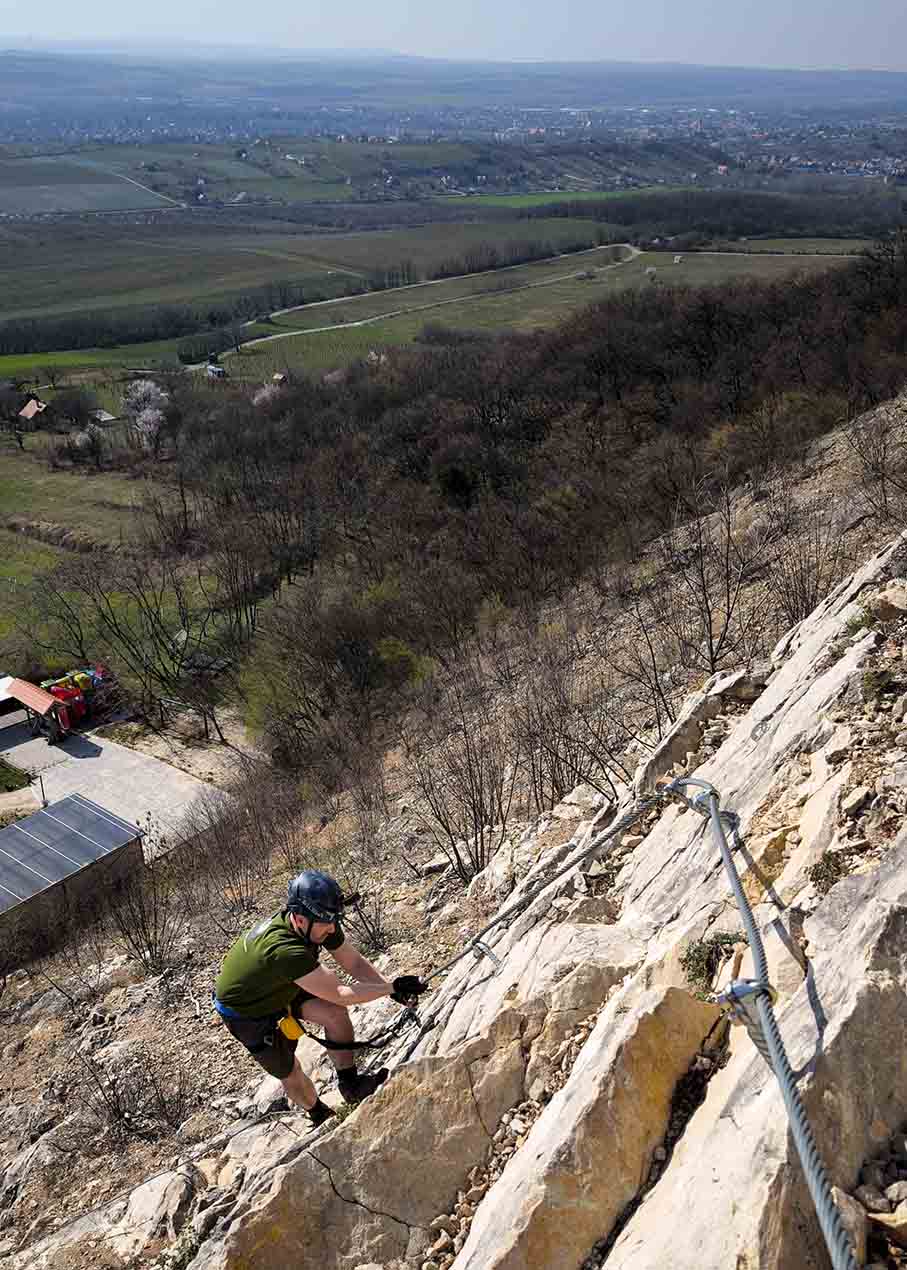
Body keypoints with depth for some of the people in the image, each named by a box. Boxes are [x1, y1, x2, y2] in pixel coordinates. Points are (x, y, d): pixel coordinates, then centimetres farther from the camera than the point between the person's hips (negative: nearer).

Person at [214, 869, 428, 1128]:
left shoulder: (321, 924, -22)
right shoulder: (284, 950, -44)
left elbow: (354, 962, -13)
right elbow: (340, 994, -41)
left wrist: (394, 989, -25)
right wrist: (392, 987, -34)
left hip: (281, 988, 6)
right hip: (246, 1012, -6)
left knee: (334, 1013, -14)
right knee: (289, 1072, 5)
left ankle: (350, 1086, 3)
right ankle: (321, 1117, 33)